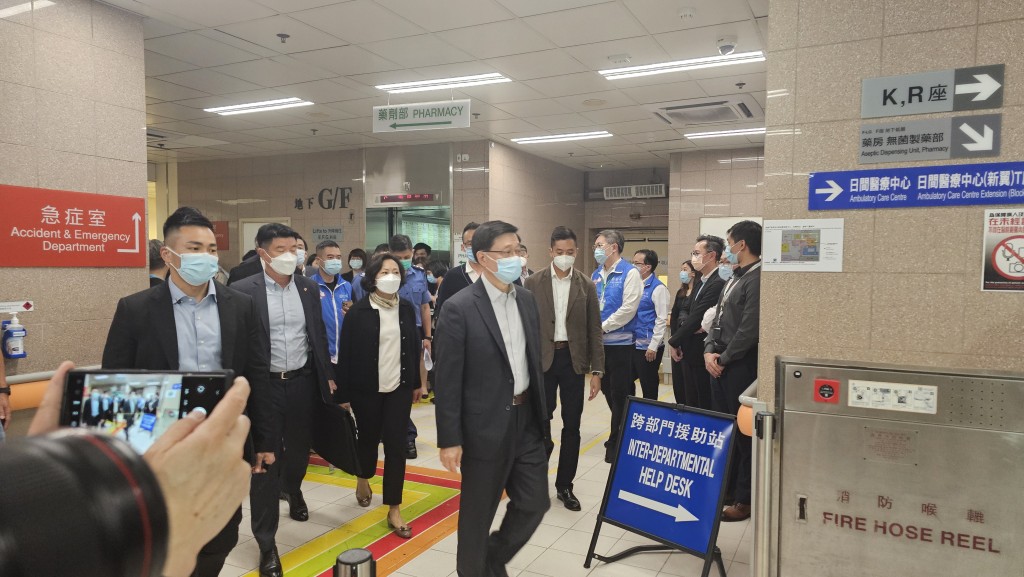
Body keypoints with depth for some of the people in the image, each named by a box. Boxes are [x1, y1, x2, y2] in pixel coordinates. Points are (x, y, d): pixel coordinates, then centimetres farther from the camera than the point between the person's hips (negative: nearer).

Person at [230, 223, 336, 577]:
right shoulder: (243, 291, -9)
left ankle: (292, 490, 53)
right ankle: (267, 543, 14)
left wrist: (327, 376, 11)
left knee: (300, 449, 20)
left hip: (303, 382, 4)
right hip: (263, 386, -4)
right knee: (264, 461, 2)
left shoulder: (309, 288, 4)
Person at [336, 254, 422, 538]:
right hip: (367, 389, -2)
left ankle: (394, 510, 9)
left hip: (399, 387, 2)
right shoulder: (359, 311, -10)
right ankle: (364, 479, 48)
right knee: (369, 438, 16)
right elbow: (346, 354, -8)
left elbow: (414, 347, 8)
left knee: (396, 445, 0)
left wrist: (416, 383, 11)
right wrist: (343, 393, -7)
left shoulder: (406, 308, 1)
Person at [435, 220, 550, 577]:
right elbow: (448, 380, -14)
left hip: (527, 419, 6)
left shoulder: (527, 299, 6)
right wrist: (449, 439, -13)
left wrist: (543, 412, 13)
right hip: (486, 426, -6)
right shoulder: (460, 308, -15)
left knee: (535, 502, 13)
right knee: (478, 512, 10)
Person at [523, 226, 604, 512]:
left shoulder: (586, 285, 2)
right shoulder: (533, 283, 0)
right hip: (542, 360, -1)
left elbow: (594, 330, 3)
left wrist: (597, 371, -1)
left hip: (574, 360, 1)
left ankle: (564, 485, 22)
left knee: (572, 426, 7)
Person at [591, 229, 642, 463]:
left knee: (620, 394, 1)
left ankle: (616, 441, 13)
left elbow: (628, 308, -16)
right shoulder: (596, 275, 13)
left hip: (620, 342, -7)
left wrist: (602, 327, -14)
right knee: (608, 391, 14)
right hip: (599, 342, 7)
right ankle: (621, 434, 30)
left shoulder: (629, 273, -8)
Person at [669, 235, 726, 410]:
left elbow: (696, 317, -18)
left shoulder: (718, 283, -17)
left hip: (703, 355, -9)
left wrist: (674, 342, -9)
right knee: (691, 403, 14)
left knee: (705, 405, 0)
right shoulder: (699, 283, 15)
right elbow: (684, 311, 15)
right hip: (689, 353, 9)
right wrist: (686, 323, -10)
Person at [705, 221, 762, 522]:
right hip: (720, 365, 9)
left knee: (743, 432, 0)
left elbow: (750, 329, -20)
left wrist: (724, 359, -12)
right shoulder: (735, 278, 16)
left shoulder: (757, 278, -14)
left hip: (741, 366, -9)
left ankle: (744, 499, 11)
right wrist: (709, 351, 3)